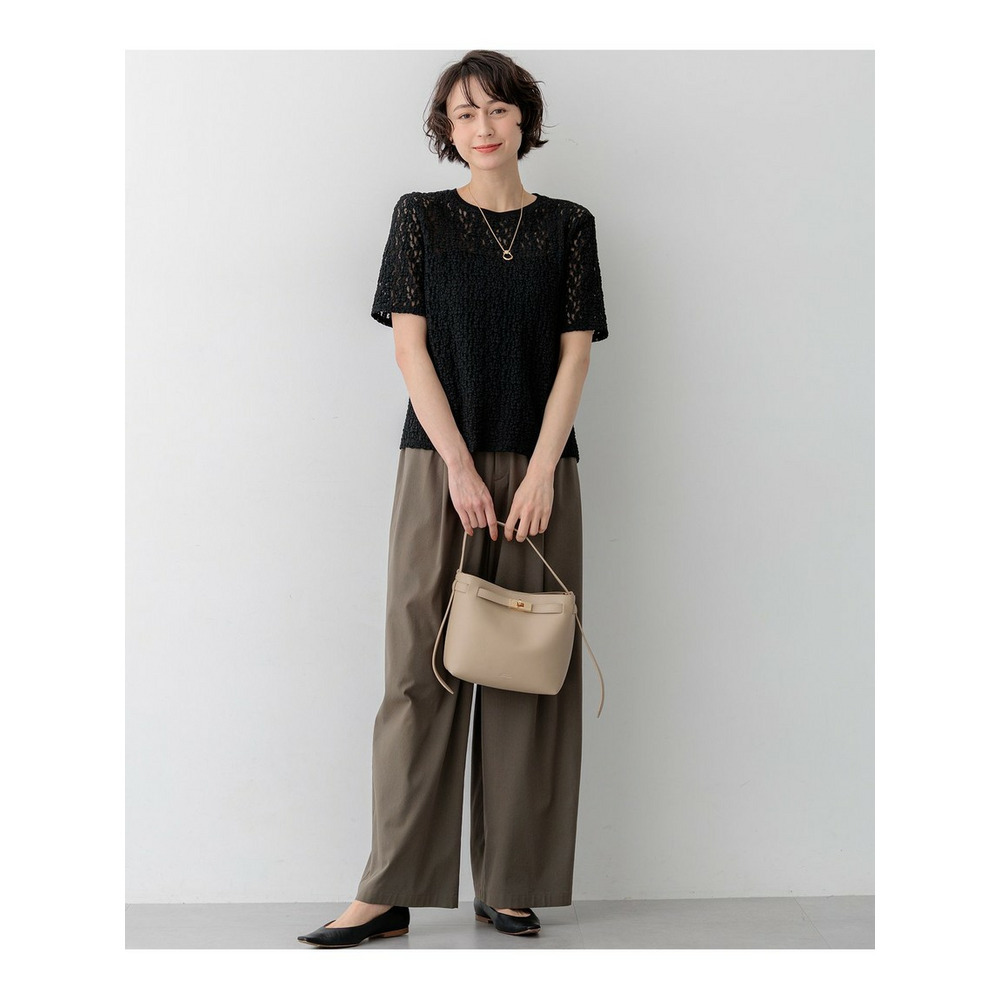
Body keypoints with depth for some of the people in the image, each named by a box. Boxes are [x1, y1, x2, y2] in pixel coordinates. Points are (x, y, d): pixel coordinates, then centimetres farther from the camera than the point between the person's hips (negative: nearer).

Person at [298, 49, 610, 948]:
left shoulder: (568, 226, 9)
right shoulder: (421, 217, 7)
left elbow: (575, 356, 3)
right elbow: (410, 346, 0)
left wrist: (539, 472, -8)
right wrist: (459, 466, -10)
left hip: (538, 469, 1)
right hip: (439, 464, -1)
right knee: (422, 665, -3)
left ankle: (512, 884, 10)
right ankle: (391, 891, 1)